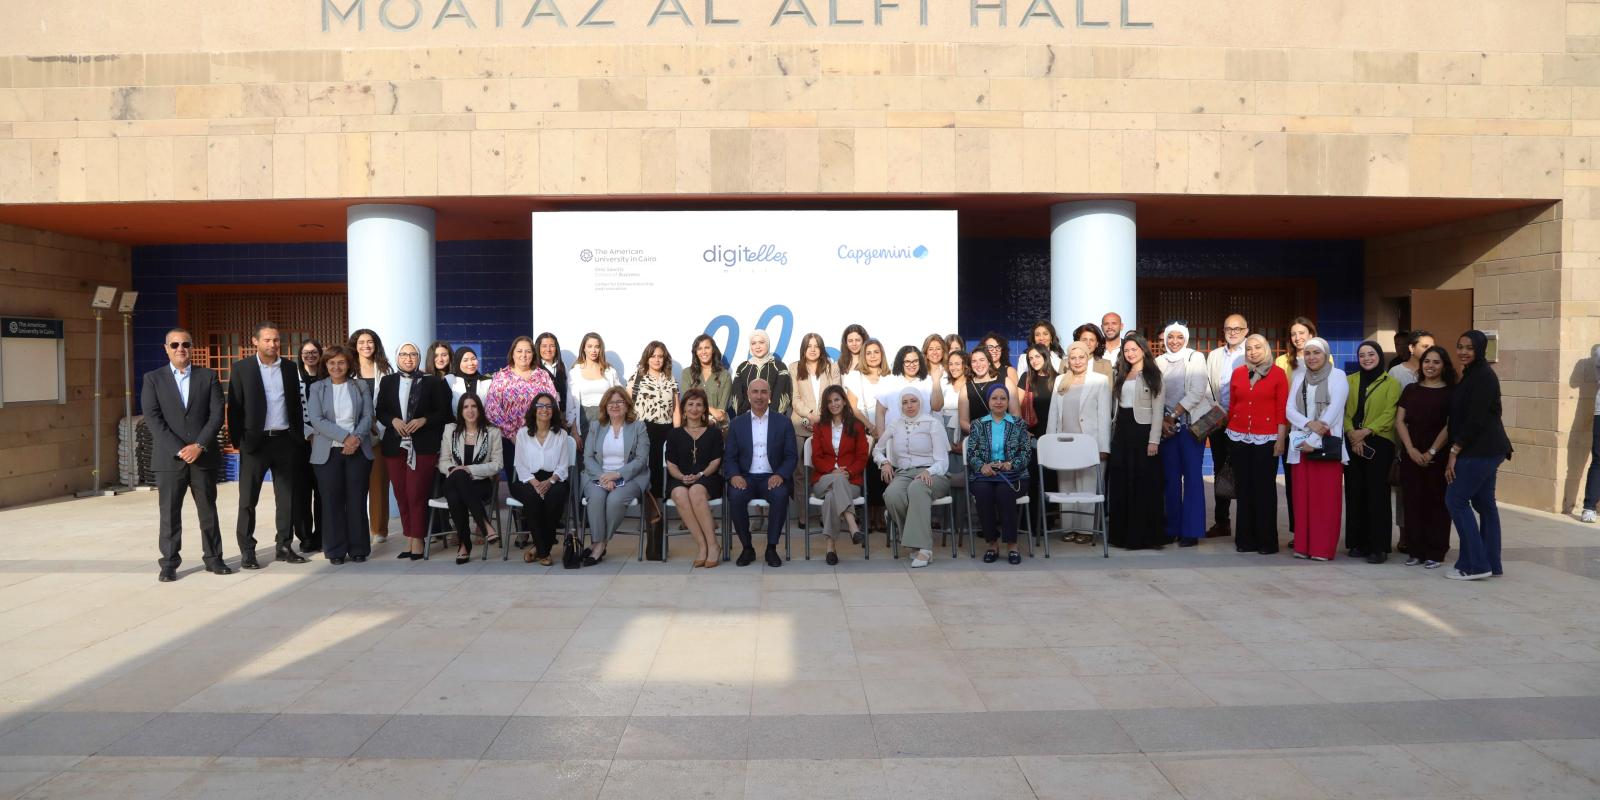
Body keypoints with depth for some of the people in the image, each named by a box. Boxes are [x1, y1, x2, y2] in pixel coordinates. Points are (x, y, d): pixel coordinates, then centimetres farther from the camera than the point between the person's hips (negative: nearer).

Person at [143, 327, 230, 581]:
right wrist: (179, 449, -14)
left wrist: (199, 445, -12)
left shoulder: (208, 377, 8)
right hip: (169, 457, -1)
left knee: (208, 511, 7)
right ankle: (169, 564, 10)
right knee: (169, 513, 2)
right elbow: (152, 418, -4)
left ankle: (213, 558, 16)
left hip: (203, 456, 1)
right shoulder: (153, 379, 5)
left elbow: (217, 414, 0)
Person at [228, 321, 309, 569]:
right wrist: (237, 440, -8)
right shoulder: (241, 368, -1)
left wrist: (299, 437, 6)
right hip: (255, 441, -3)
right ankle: (247, 551, 9)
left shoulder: (290, 368, 8)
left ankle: (284, 546, 16)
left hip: (284, 440, 3)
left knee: (286, 497, 7)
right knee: (248, 499, 2)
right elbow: (234, 407, -2)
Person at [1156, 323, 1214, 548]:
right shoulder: (1159, 362, 10)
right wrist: (1163, 420, -7)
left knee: (1192, 475, -4)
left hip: (1191, 423, -3)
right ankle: (1172, 528, 11)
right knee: (1170, 476, 4)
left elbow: (1197, 392, -9)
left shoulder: (1196, 358, 0)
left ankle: (1192, 530, -2)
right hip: (1167, 426, 3)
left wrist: (1174, 415, -11)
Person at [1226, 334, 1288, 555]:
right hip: (1239, 438, 3)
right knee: (1244, 488, 6)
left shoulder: (1278, 374, 0)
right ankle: (1246, 538, 14)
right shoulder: (1237, 373, 8)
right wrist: (1230, 432, 10)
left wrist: (1281, 439, -7)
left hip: (1266, 438, -3)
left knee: (1265, 489, 1)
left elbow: (1282, 409, -2)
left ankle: (1267, 540, 8)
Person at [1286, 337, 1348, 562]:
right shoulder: (1298, 377, 12)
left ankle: (1323, 548, 2)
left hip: (1327, 444, -4)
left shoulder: (1337, 376, -1)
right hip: (1300, 444, 4)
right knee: (1302, 496, 5)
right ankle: (1303, 546, 10)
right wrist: (1309, 424, -14)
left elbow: (1333, 410, -10)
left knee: (1326, 497, -3)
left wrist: (1314, 440, -14)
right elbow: (1289, 409, 5)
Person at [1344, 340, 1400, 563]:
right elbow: (1344, 411, 5)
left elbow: (1389, 415, -6)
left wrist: (1366, 431, -17)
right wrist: (1351, 433, -12)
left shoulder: (1391, 383, 3)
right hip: (1352, 443, 3)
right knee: (1354, 492, 4)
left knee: (1377, 493, -5)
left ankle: (1379, 546, -1)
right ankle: (1358, 543, 11)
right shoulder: (1350, 381, 12)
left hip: (1379, 443, -3)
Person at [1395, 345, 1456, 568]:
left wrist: (1431, 452, -13)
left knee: (1436, 503, 1)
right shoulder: (1411, 390, 11)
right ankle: (1415, 551, 12)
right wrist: (1411, 449, -8)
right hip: (1410, 455, 3)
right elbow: (1399, 421, 5)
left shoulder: (1450, 392, 1)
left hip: (1438, 456, -3)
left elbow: (1450, 427, -5)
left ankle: (1435, 553, 7)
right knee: (1412, 502, 5)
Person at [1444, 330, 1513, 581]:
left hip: (1480, 450, -10)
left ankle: (1475, 564, -5)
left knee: (1456, 500, -8)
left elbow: (1475, 419, -19)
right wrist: (1457, 450, 14)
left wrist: (1454, 450, -18)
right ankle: (1492, 564, 17)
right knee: (1484, 503, 11)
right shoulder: (1471, 375, 16)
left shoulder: (1483, 376, -14)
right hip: (1485, 450, 10)